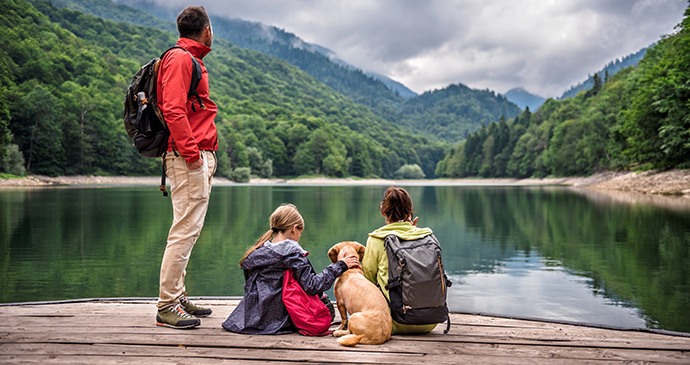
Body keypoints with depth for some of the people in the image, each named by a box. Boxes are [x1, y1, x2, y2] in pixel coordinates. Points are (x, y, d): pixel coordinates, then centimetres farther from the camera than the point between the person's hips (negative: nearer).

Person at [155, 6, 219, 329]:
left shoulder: (191, 60, 23)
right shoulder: (180, 59, -8)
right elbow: (173, 110, -18)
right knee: (185, 230, -11)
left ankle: (177, 296, 21)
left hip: (199, 157, 10)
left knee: (188, 230, 13)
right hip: (189, 158, -10)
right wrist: (191, 153, -20)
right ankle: (167, 306, -6)